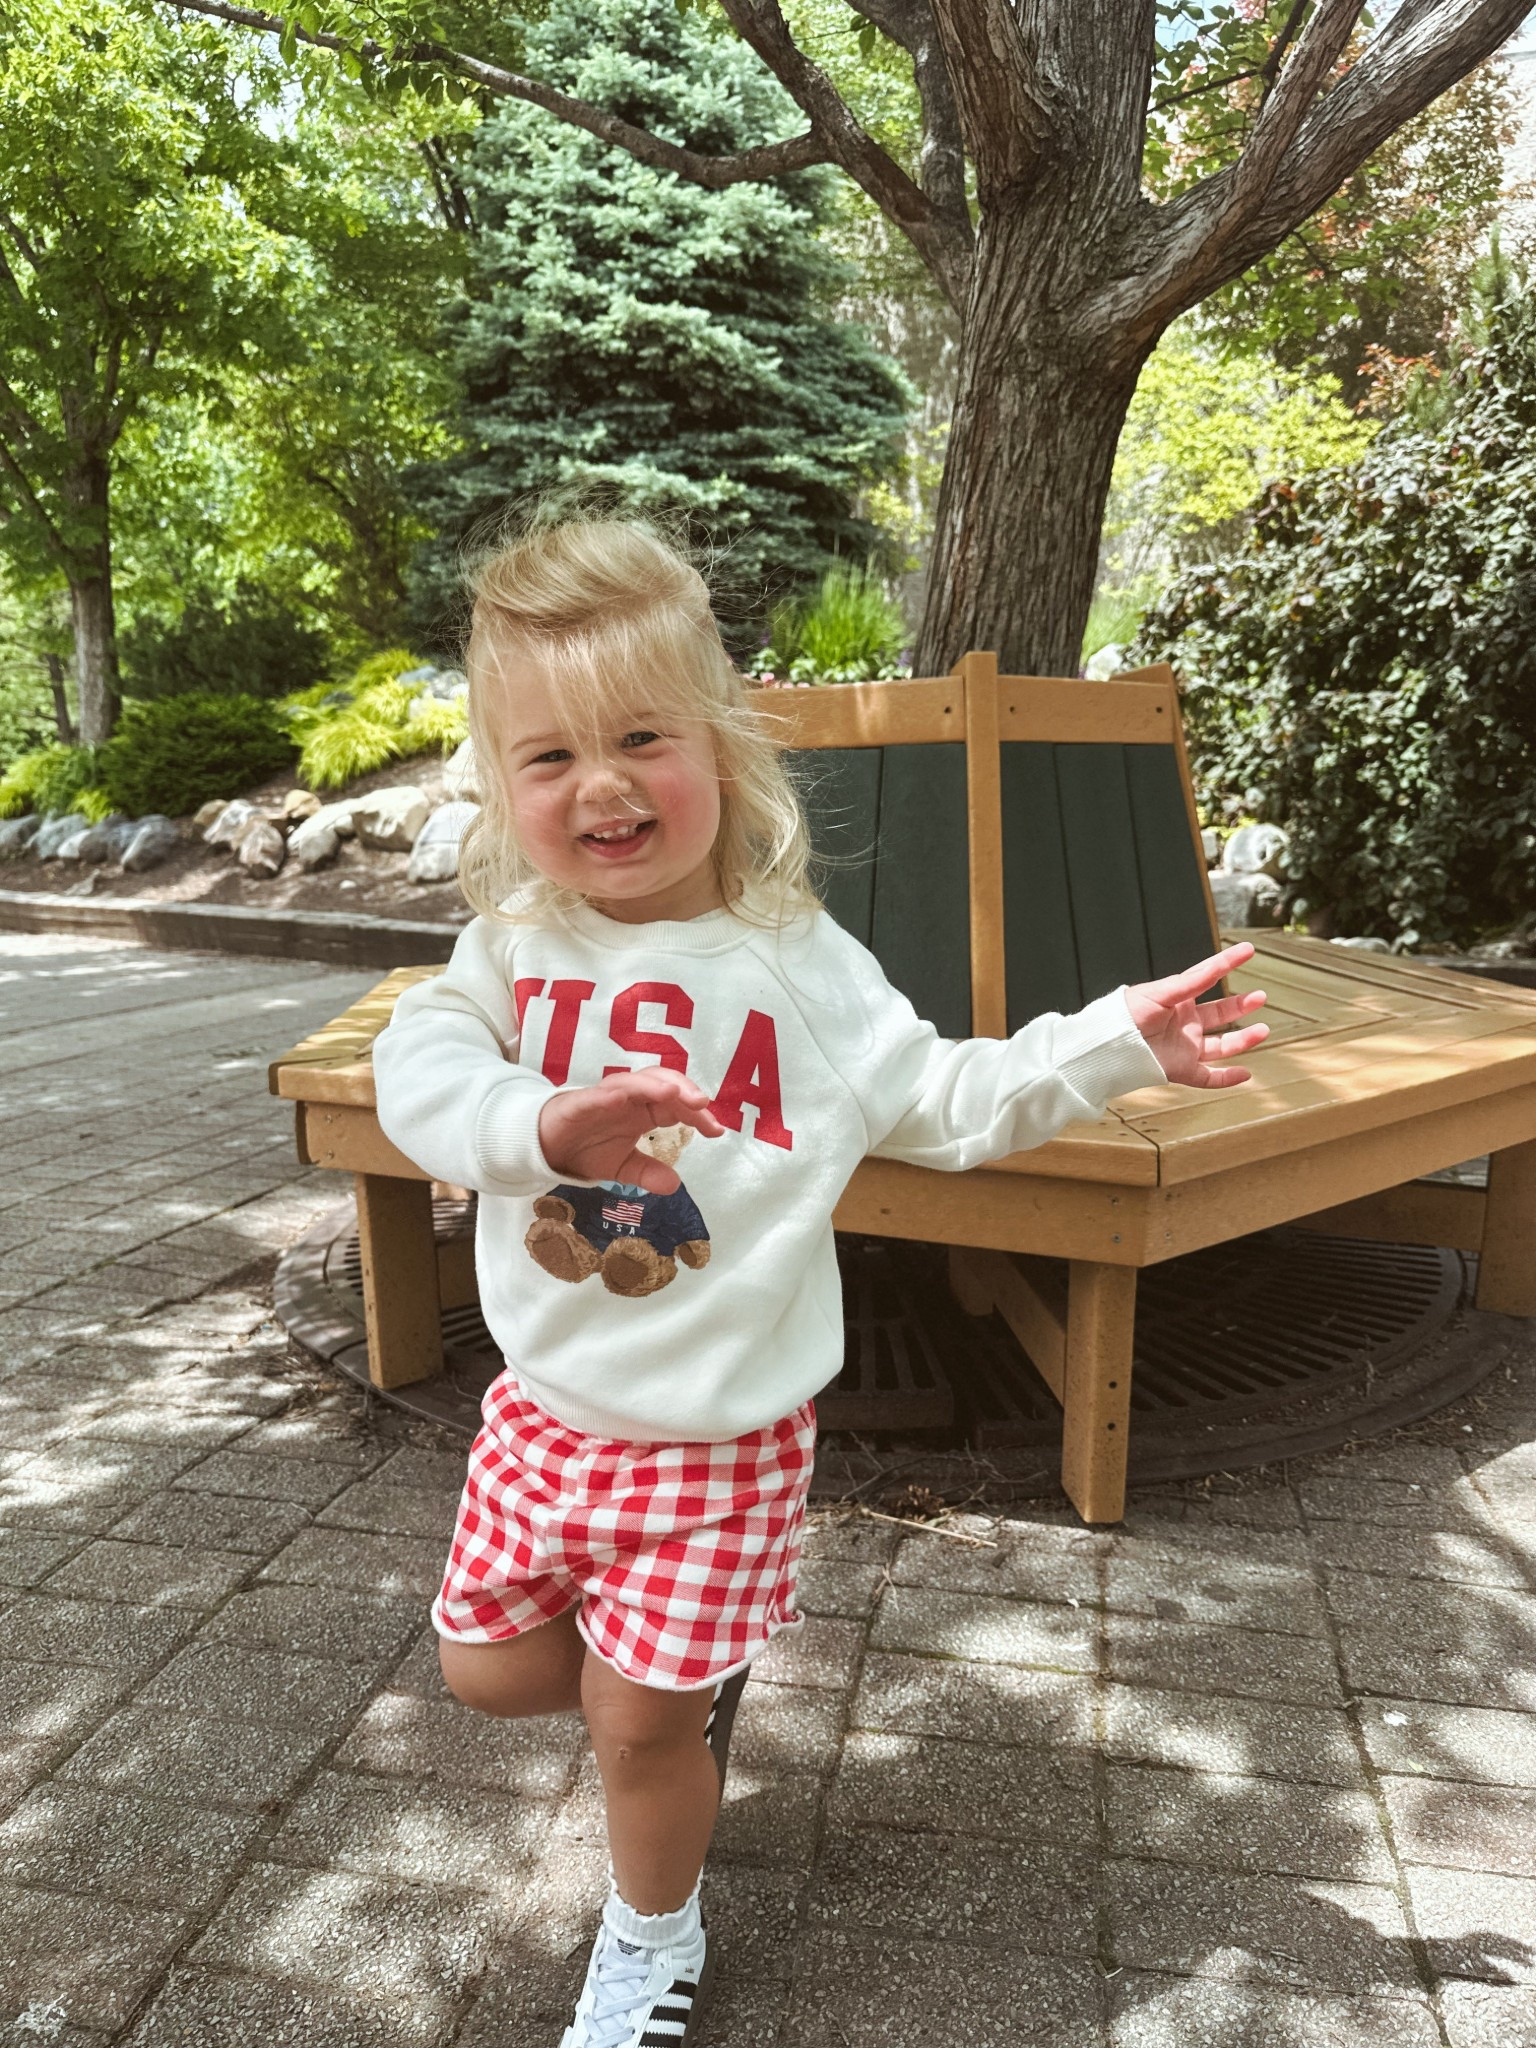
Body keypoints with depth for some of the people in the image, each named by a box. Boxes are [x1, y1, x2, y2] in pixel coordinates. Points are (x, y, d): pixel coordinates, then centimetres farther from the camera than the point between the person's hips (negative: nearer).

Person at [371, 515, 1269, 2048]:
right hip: (545, 1406, 4)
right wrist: (545, 1121, -43)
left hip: (719, 1433, -3)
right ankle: (694, 1679, 47)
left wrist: (1117, 1040, -13)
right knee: (490, 1667, 19)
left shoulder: (797, 965, -10)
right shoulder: (513, 948, -7)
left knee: (640, 1726, 9)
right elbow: (418, 1075, -23)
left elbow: (946, 1102, -3)